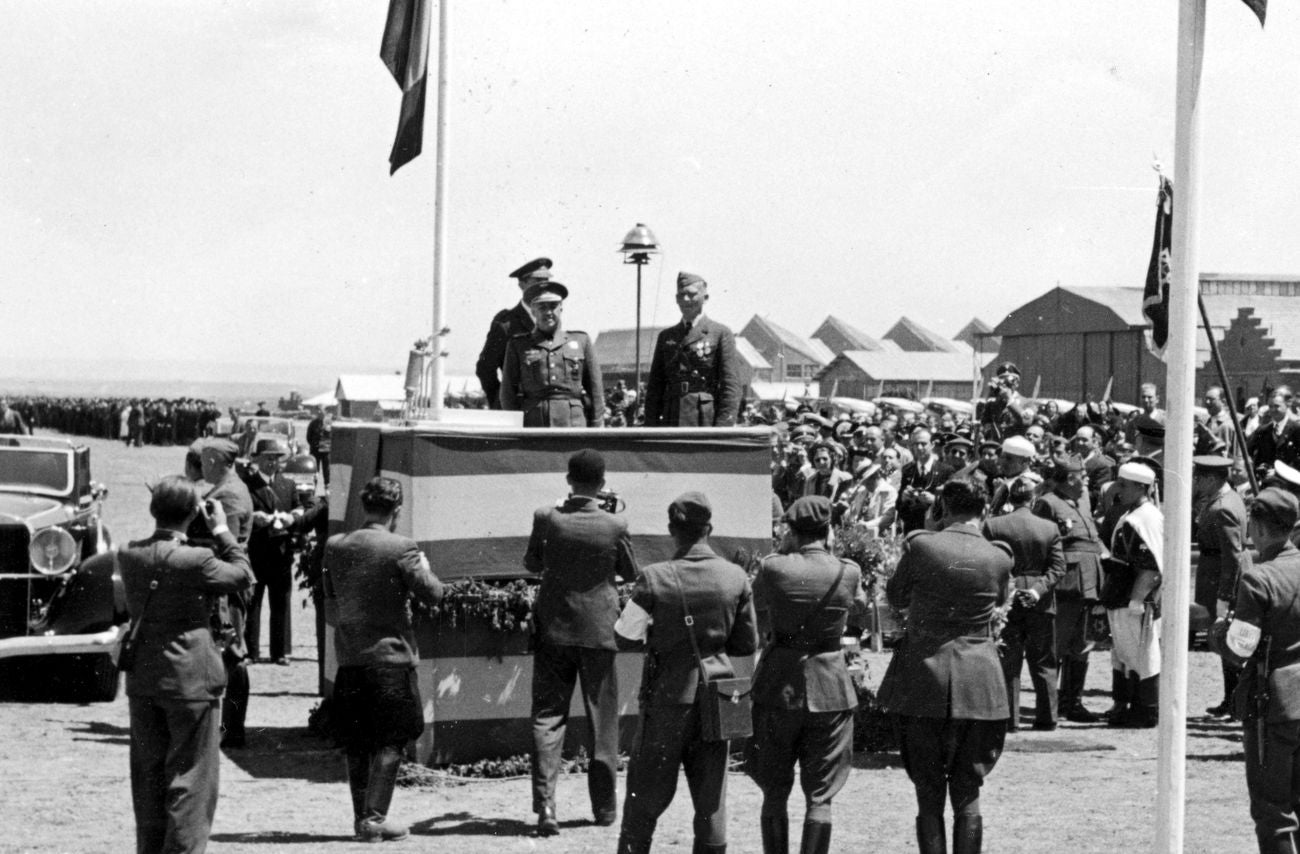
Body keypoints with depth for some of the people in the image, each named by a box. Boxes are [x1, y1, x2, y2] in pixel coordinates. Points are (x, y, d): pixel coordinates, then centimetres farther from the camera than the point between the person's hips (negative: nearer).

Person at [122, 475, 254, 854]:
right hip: (191, 680, -5)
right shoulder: (196, 560, -18)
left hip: (142, 681, 5)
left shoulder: (129, 556, -3)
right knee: (190, 777, 3)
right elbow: (243, 576, -2)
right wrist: (221, 532, 4)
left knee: (148, 776, 15)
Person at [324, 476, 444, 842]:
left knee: (357, 743, 13)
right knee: (390, 741, 3)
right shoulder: (401, 548, -13)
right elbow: (432, 594, -9)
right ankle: (375, 817, -2)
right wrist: (423, 568, 9)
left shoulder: (335, 546, 2)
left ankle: (361, 816, 17)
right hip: (390, 653, -5)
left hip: (349, 657, 5)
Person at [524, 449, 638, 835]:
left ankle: (545, 805, -13)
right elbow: (631, 573, 2)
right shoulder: (615, 525, -12)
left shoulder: (546, 518, -10)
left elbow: (532, 563, 6)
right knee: (601, 720, 12)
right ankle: (604, 806, 21)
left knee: (547, 717, 2)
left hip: (553, 630, 0)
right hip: (598, 630, 0)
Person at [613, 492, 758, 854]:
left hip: (668, 695, -2)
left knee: (645, 797, 8)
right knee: (711, 801, 8)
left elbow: (626, 637, -16)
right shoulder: (736, 578, -3)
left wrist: (657, 637, 4)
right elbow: (747, 644, 3)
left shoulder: (655, 578, -11)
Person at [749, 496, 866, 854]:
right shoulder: (848, 572, -6)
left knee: (775, 794, 11)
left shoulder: (773, 568, -9)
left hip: (778, 686, 0)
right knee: (819, 797, 5)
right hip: (829, 688, 0)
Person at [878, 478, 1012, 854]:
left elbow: (896, 597, 7)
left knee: (929, 794, 7)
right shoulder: (999, 558, -4)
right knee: (967, 795, 9)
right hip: (977, 683, 1)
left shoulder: (920, 546, -9)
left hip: (924, 681, -1)